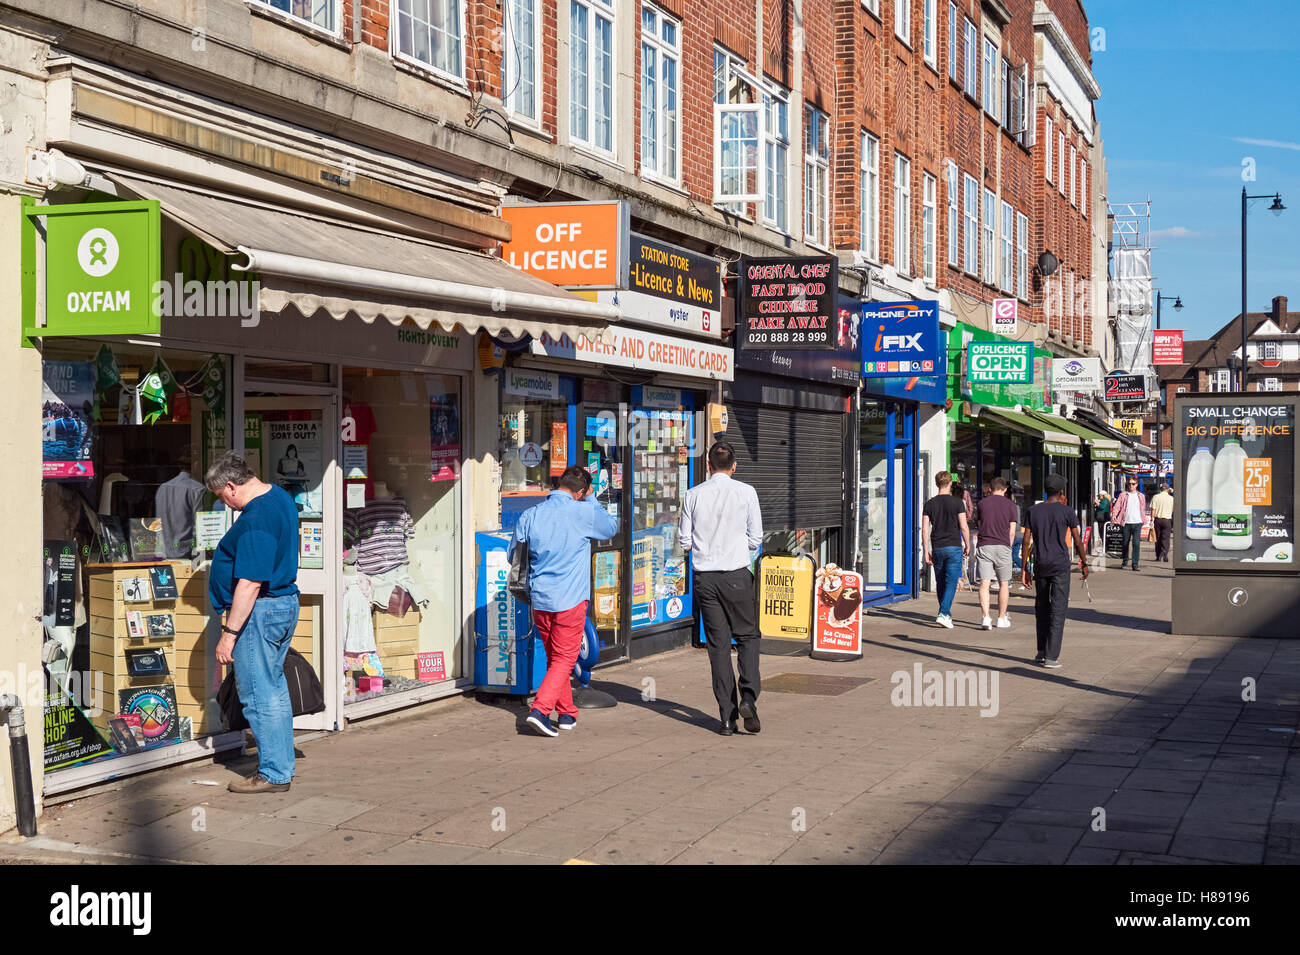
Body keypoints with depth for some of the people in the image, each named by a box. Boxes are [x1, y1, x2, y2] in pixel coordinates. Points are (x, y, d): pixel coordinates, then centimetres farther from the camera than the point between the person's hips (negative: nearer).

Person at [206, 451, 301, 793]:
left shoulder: (255, 521, -23)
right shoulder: (281, 497, 9)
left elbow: (250, 584, -26)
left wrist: (229, 633, -23)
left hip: (259, 611, -11)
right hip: (285, 603, 11)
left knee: (259, 696, -2)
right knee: (275, 690, 17)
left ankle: (274, 774, 4)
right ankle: (282, 767, 24)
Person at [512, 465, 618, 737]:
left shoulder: (530, 516, 2)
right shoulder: (584, 513, -9)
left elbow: (513, 555, 10)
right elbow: (611, 529, 12)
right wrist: (591, 499, 18)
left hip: (540, 599, 5)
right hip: (570, 599, -4)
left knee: (554, 657, 17)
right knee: (564, 659, 1)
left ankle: (567, 714, 26)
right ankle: (540, 710, -14)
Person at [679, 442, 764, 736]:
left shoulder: (693, 495, 1)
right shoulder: (746, 493, -3)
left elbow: (685, 542, 3)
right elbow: (756, 540, -1)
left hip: (705, 577, 2)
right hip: (737, 574, -2)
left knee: (718, 643, 6)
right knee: (747, 637, 12)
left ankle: (727, 716, 6)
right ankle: (748, 696, -8)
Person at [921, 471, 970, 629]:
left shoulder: (929, 504, 3)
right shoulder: (957, 502, -5)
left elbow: (925, 529, 0)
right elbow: (964, 527, -7)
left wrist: (926, 551, 5)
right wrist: (967, 546, 6)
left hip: (937, 548, 3)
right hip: (954, 547, -3)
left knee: (940, 583, 14)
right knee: (951, 582, -4)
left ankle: (947, 614, 22)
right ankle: (943, 614, -18)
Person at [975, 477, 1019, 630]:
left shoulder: (982, 502, 8)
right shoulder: (1011, 505, 4)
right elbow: (1012, 532, 1)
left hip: (984, 546, 1)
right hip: (1002, 546, 0)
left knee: (984, 584, -4)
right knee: (1004, 584, 12)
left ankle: (986, 616, -19)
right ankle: (1002, 618, 17)